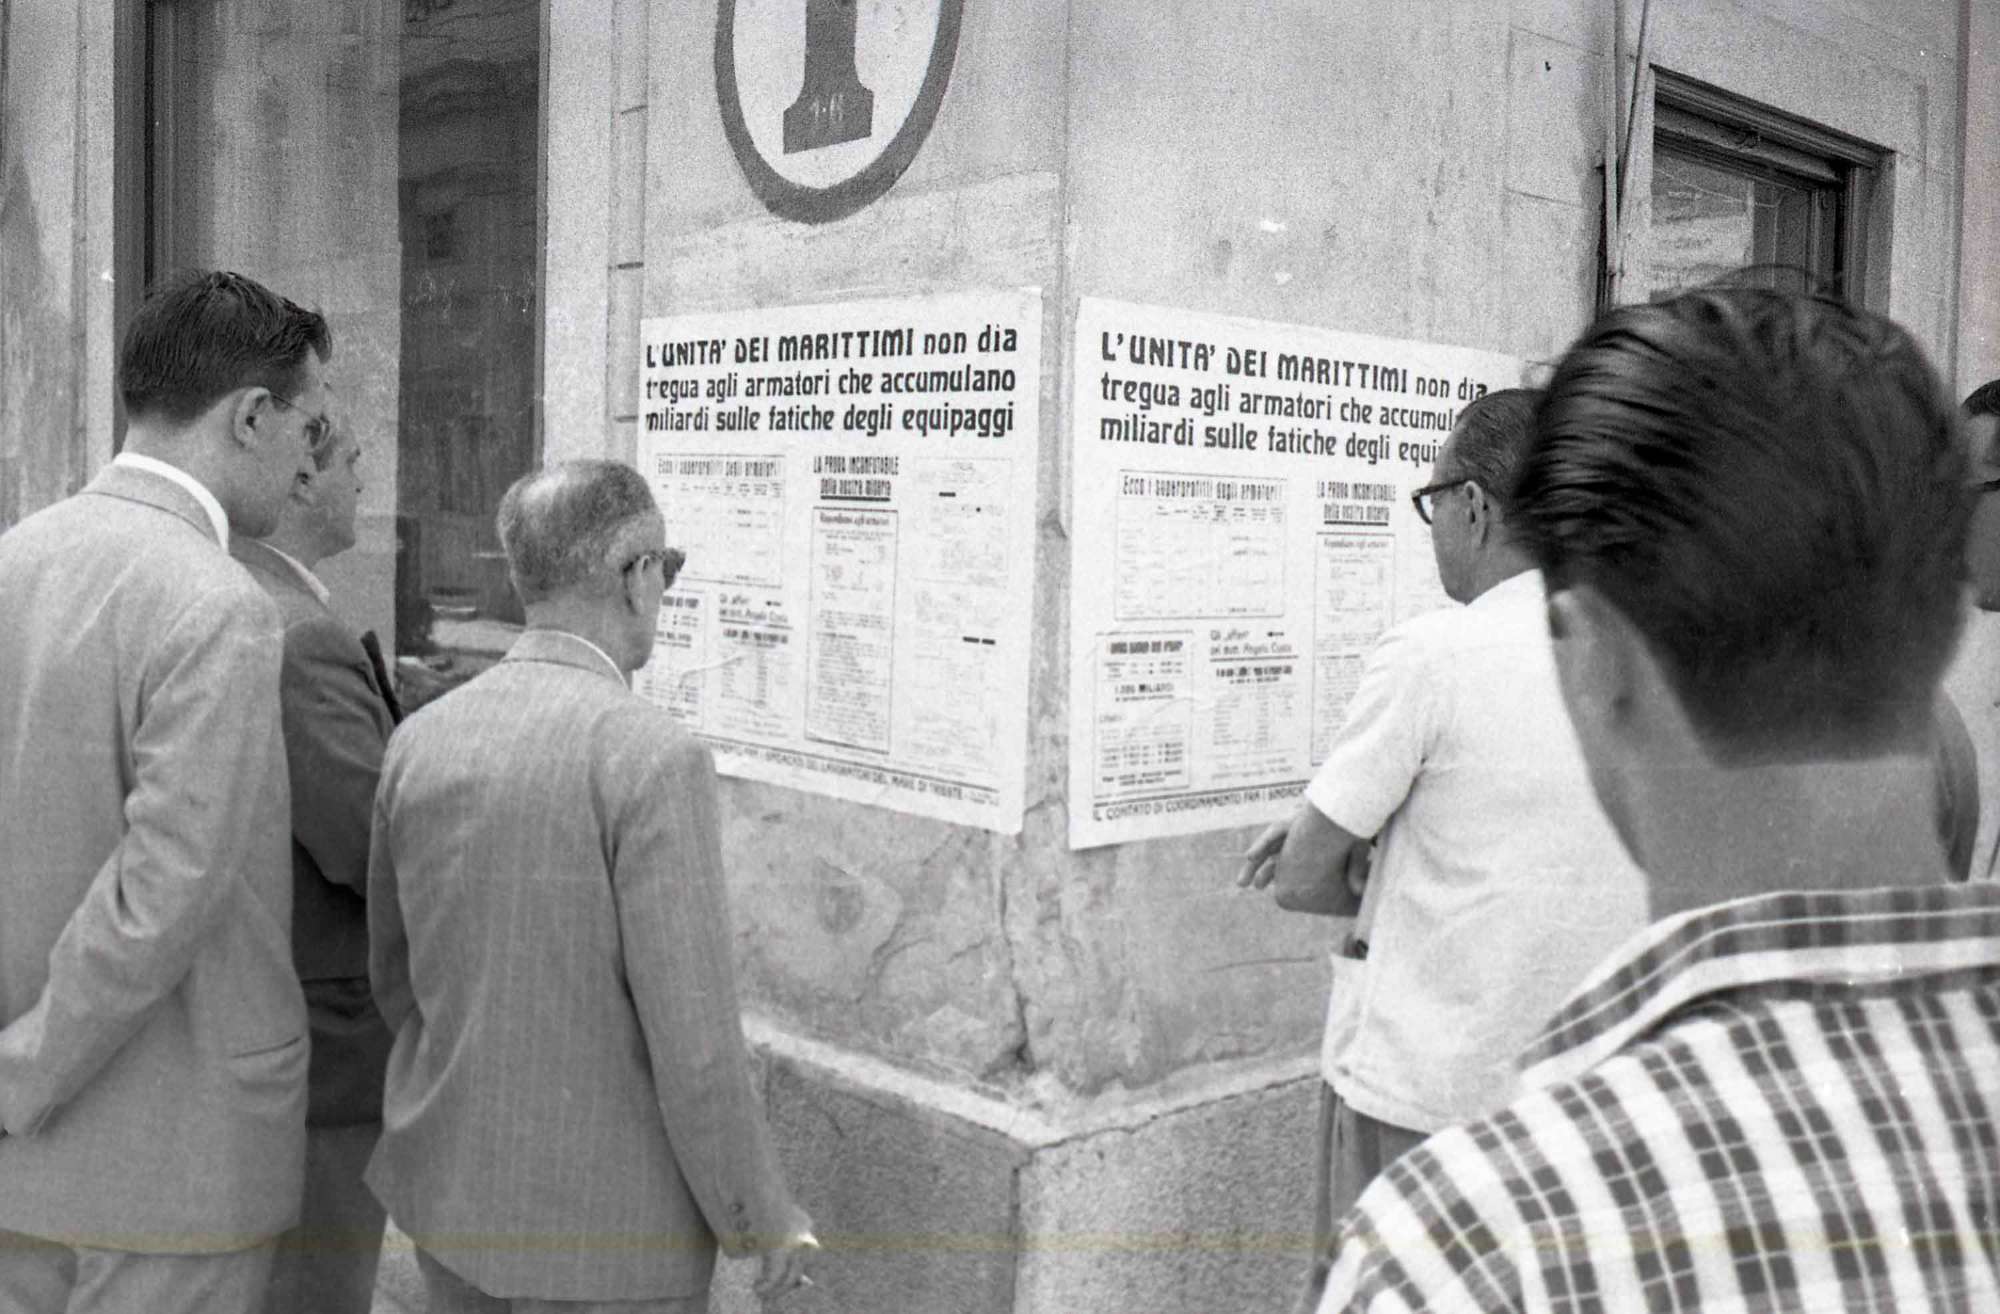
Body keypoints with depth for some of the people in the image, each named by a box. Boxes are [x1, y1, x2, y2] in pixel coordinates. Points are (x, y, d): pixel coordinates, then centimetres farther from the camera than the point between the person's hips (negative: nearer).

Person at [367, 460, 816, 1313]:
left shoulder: (422, 741, -3)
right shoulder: (653, 761, -25)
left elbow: (399, 975, 10)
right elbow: (692, 1046, -24)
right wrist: (767, 1215, -8)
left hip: (457, 1184, 7)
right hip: (602, 1220, -6)